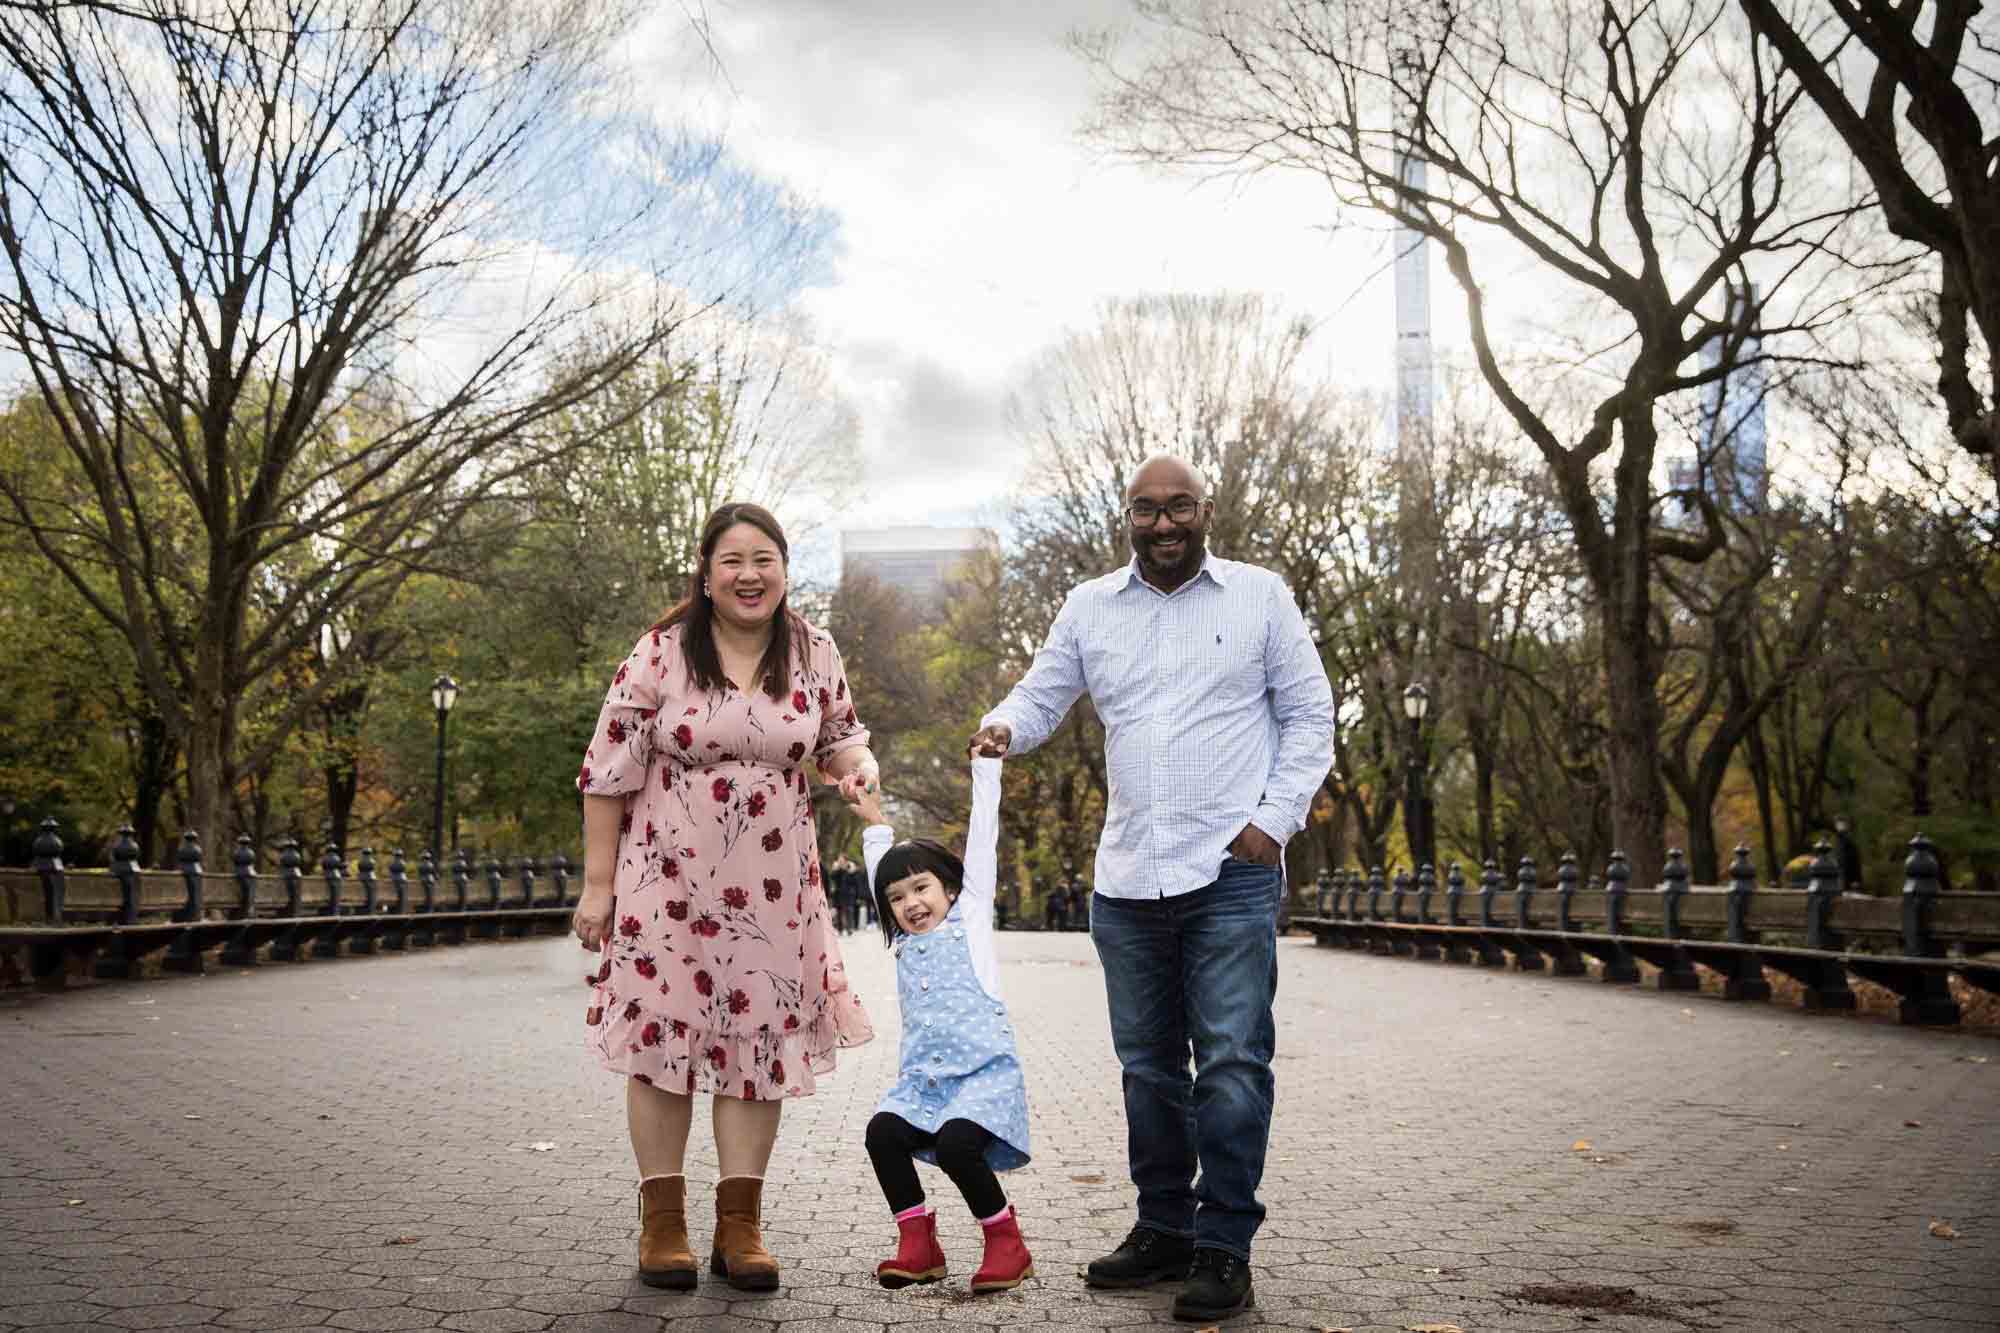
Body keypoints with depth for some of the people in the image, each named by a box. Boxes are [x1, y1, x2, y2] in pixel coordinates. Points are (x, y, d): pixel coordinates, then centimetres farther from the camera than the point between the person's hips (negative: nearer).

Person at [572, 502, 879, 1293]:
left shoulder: (815, 655, 2)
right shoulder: (660, 655, -7)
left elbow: (839, 737, 17)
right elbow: (607, 774, -5)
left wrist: (857, 764, -8)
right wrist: (597, 884, -7)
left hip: (772, 888, 3)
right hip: (669, 879, -3)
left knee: (761, 1040, 4)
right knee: (664, 1036, 2)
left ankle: (739, 1225, 15)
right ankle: (662, 1221, 15)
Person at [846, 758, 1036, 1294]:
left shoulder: (971, 914, 12)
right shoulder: (904, 942, 22)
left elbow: (982, 834, 13)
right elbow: (882, 870, 37)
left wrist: (986, 765, 16)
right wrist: (876, 825, 47)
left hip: (985, 1071, -5)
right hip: (922, 1079, 5)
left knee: (956, 1141, -27)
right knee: (883, 1129, -22)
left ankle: (1006, 1243, -7)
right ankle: (917, 1243, -11)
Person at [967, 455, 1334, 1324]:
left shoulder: (1260, 596, 4)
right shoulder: (1089, 607, 11)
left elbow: (1309, 716, 5)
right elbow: (1042, 695, 12)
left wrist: (1274, 820, -6)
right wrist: (1004, 728, -12)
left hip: (1231, 871, -3)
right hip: (1127, 877, 4)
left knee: (1232, 1060, -6)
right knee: (1147, 1064, 11)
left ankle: (1224, 1247, 3)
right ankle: (1164, 1228, 24)